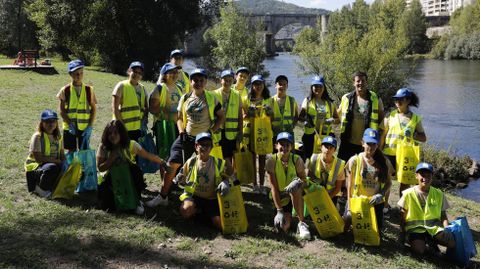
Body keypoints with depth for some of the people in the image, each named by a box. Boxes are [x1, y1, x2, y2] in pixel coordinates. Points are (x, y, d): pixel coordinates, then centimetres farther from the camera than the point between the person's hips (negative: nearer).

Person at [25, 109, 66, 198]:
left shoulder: (58, 136, 9)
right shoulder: (37, 137, -13)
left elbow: (62, 155, 9)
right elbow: (38, 158, -20)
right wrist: (56, 161, -21)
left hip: (54, 164, 7)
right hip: (35, 167, -7)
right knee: (51, 168, -37)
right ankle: (41, 188, -9)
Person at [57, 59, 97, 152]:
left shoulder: (89, 89, 1)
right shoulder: (65, 90, -2)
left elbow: (94, 109, 2)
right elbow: (61, 110, -2)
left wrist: (90, 126, -6)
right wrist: (70, 124, -12)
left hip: (84, 127, 1)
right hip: (70, 127, 0)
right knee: (71, 151, 5)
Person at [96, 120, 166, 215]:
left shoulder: (130, 144, -13)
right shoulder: (103, 147, -10)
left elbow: (148, 155, -11)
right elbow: (100, 168, -11)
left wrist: (162, 162, -16)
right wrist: (112, 158, -24)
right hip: (111, 180, 0)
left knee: (135, 169, -34)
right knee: (106, 205, -21)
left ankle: (137, 201, -14)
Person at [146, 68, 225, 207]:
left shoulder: (211, 98, -2)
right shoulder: (185, 98, 6)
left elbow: (221, 117, 4)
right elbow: (179, 118, 13)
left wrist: (212, 131, -5)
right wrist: (182, 132, -2)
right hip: (186, 138, 2)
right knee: (172, 164, -4)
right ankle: (163, 196, 7)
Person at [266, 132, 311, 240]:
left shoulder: (296, 160, -11)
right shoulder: (272, 161, -13)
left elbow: (304, 180, -9)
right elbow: (274, 187, -15)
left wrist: (299, 183, -35)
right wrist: (279, 210, -21)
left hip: (296, 194, 0)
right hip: (280, 197, 0)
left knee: (295, 187, -37)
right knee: (283, 227, -20)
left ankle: (301, 223, -27)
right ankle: (287, 215, 16)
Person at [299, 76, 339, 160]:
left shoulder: (330, 103, 12)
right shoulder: (307, 101, 8)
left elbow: (338, 120, 13)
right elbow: (300, 117, 8)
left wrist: (332, 120, -10)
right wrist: (306, 119, -14)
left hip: (326, 136, 1)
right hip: (310, 136, -1)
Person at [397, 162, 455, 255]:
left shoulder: (439, 194, 6)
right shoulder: (408, 194, -1)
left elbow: (443, 215, 11)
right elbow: (403, 217, 6)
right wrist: (402, 233, 1)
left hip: (434, 227, 3)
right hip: (415, 227, -3)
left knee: (453, 242, -23)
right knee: (419, 249, -33)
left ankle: (432, 241, 6)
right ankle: (416, 240, 3)